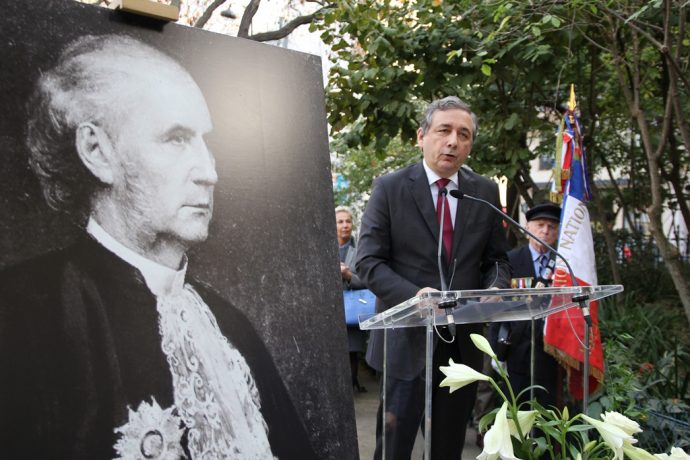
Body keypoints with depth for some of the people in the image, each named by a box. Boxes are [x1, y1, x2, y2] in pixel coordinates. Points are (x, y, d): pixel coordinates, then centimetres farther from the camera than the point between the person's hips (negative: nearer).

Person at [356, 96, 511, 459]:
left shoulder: (486, 192, 5)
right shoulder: (389, 188, -5)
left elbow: (496, 259, 11)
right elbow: (368, 262, -9)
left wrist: (495, 290, -12)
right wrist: (414, 294, -25)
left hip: (463, 339, 4)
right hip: (407, 337, -3)